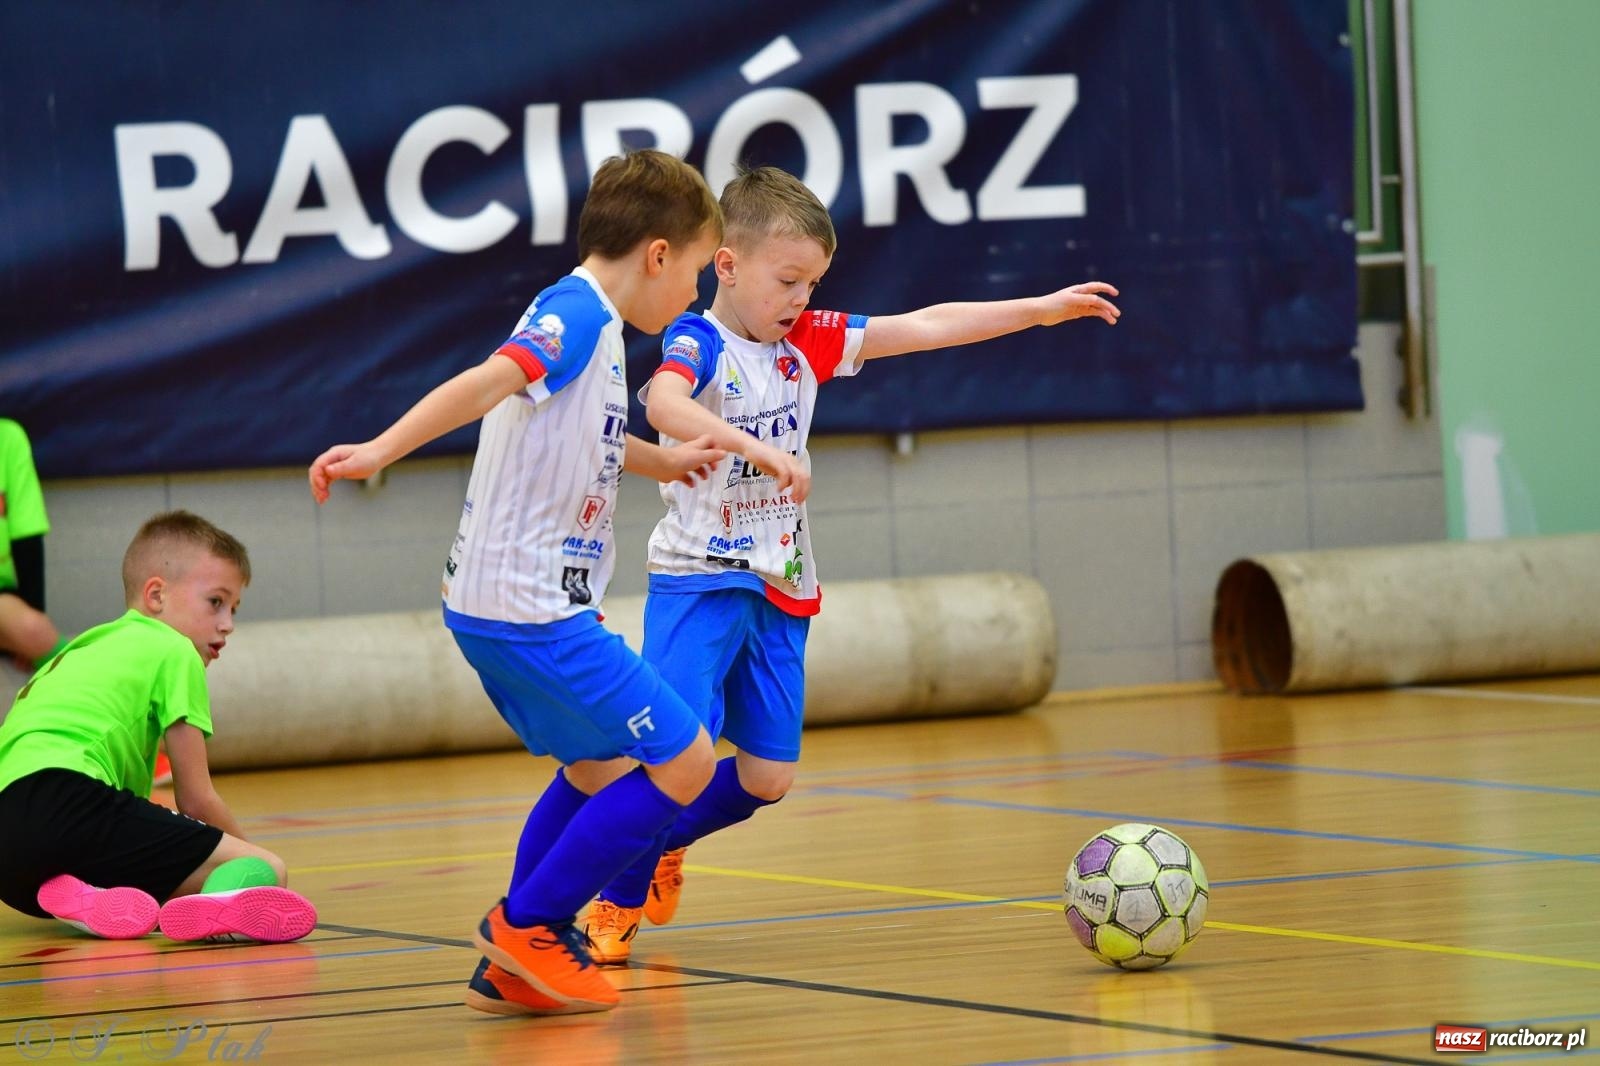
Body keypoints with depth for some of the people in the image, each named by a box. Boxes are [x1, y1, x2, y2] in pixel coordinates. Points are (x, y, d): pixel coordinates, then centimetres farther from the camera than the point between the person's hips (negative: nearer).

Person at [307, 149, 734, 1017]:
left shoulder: (587, 322, 16)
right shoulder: (575, 315, -14)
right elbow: (485, 383, -30)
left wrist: (659, 461, 46)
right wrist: (381, 451, -42)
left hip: (501, 607, 11)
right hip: (528, 610, -11)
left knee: (592, 767, 24)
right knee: (682, 760, -7)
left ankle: (510, 968, 23)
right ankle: (528, 927, -1)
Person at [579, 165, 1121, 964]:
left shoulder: (807, 341, 8)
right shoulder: (699, 344, -13)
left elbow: (922, 328, 11)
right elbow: (664, 404, -36)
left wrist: (1039, 310, 9)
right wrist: (756, 448, -49)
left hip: (780, 590, 7)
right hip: (701, 577, -7)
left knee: (767, 777, 7)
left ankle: (661, 845, 33)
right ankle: (616, 900, -1)